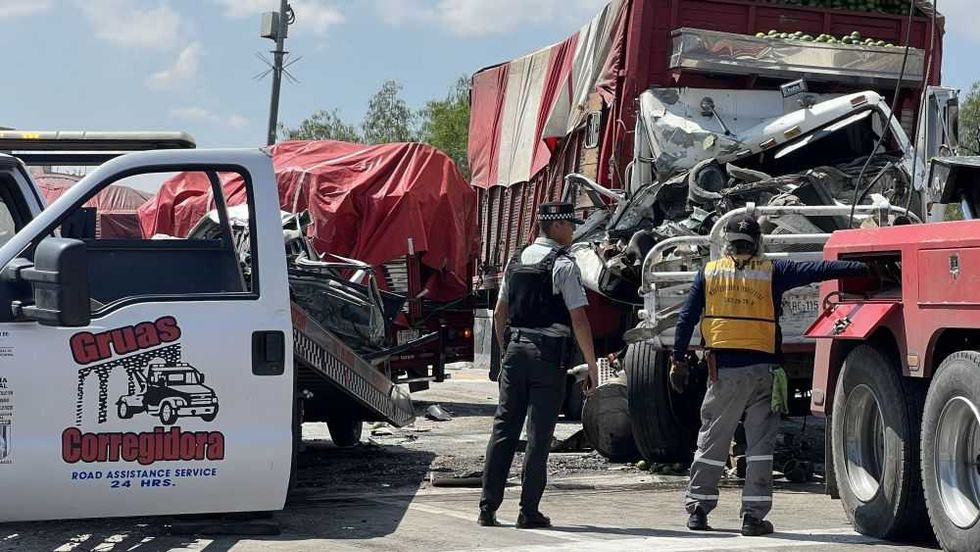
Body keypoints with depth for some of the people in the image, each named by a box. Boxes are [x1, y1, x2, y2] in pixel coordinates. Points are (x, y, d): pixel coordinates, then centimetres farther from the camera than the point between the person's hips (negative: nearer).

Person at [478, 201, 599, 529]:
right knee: (539, 434, -1)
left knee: (504, 428, 8)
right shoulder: (563, 265, -8)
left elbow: (499, 314, 16)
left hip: (515, 350, 6)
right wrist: (592, 367, -7)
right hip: (548, 355, -6)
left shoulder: (516, 260, 12)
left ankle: (488, 508, 7)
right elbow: (579, 320, -11)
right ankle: (529, 512, 1)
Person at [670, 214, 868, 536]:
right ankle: (754, 515, -1)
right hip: (761, 369, -1)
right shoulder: (771, 273, 1)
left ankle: (697, 509, 13)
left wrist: (678, 360, 10)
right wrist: (864, 268, -2)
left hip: (723, 370, 2)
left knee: (712, 441, 11)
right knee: (760, 444, 3)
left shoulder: (709, 273, 6)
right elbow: (818, 270, -4)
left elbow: (686, 318, 5)